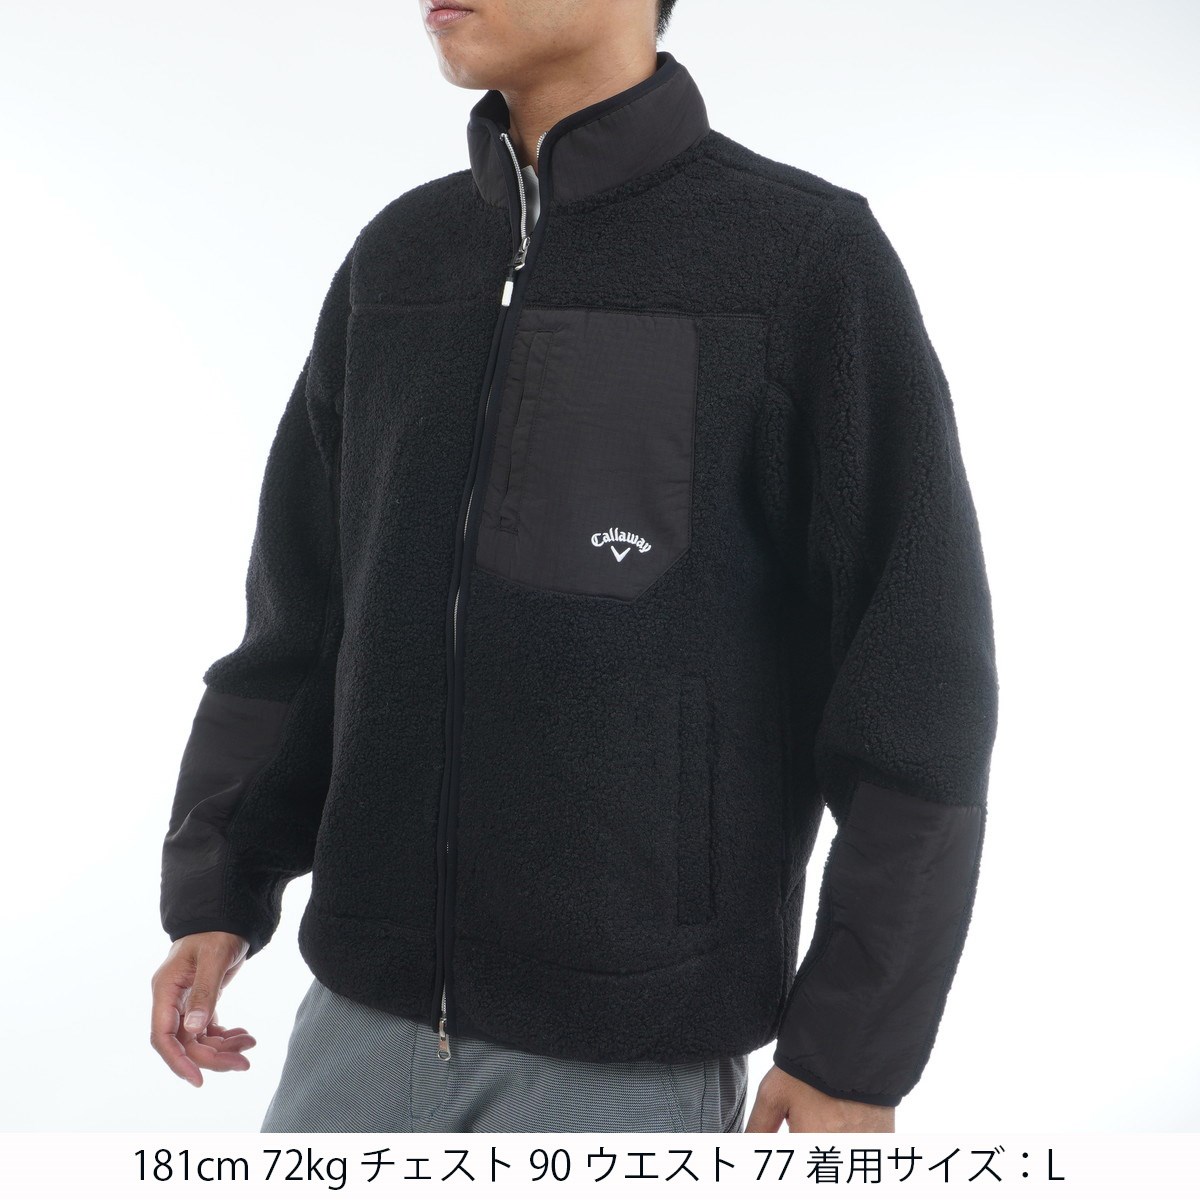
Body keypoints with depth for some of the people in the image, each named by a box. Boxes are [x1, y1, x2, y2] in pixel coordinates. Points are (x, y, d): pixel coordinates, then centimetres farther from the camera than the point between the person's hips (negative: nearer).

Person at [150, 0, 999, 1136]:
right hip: (369, 1008, 5)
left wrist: (858, 1055, -9)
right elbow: (303, 609, 11)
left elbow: (917, 679, -9)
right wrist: (217, 895, 3)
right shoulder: (399, 257, 7)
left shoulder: (814, 259, -9)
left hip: (635, 1049, -4)